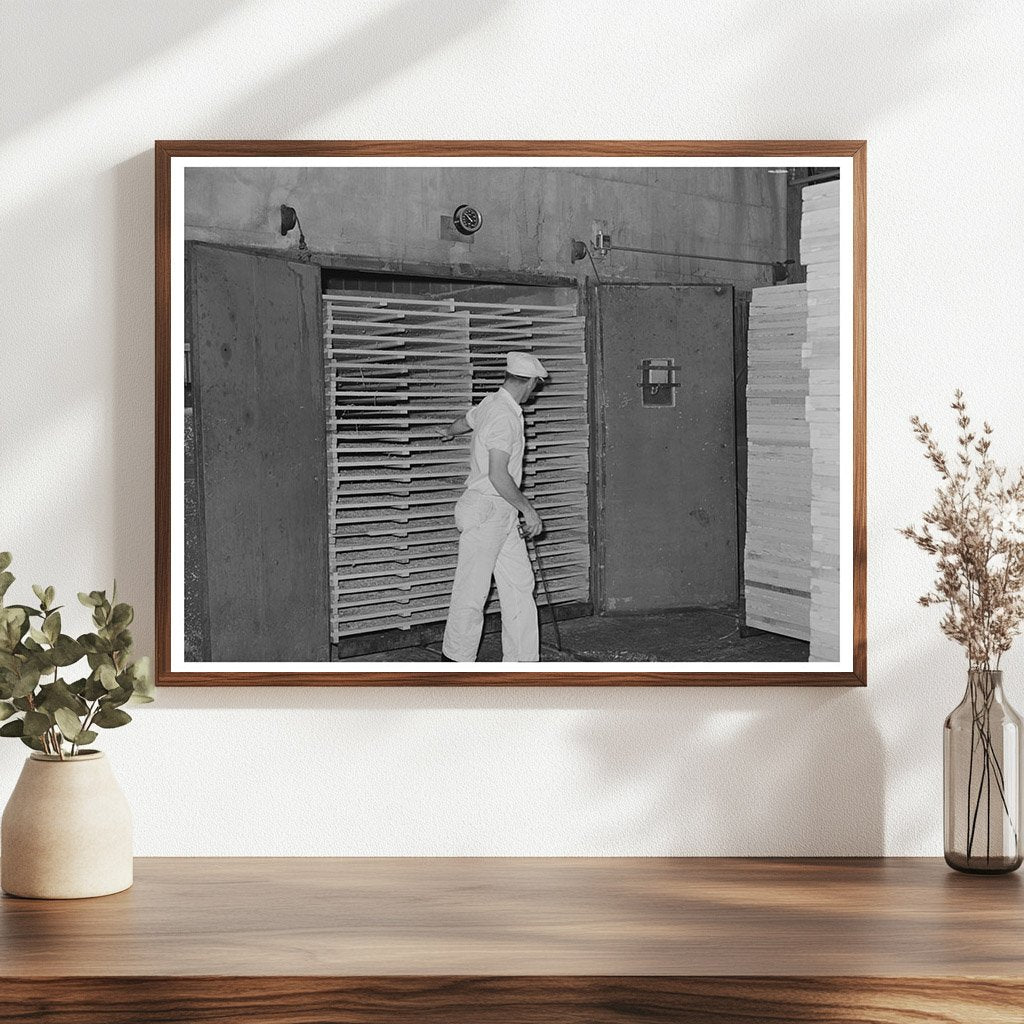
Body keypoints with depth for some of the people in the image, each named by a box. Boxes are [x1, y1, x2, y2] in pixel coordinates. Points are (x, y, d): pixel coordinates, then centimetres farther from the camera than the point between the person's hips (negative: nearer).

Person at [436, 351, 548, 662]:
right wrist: (528, 510, -17)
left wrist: (450, 430, 59)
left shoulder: (491, 404, 11)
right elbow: (498, 476, -25)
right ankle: (456, 661, 7)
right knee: (472, 590, -2)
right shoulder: (503, 416, -19)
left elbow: (468, 419, 36)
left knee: (520, 584, 6)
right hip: (485, 511, -10)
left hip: (504, 514, 10)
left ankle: (522, 661, 9)